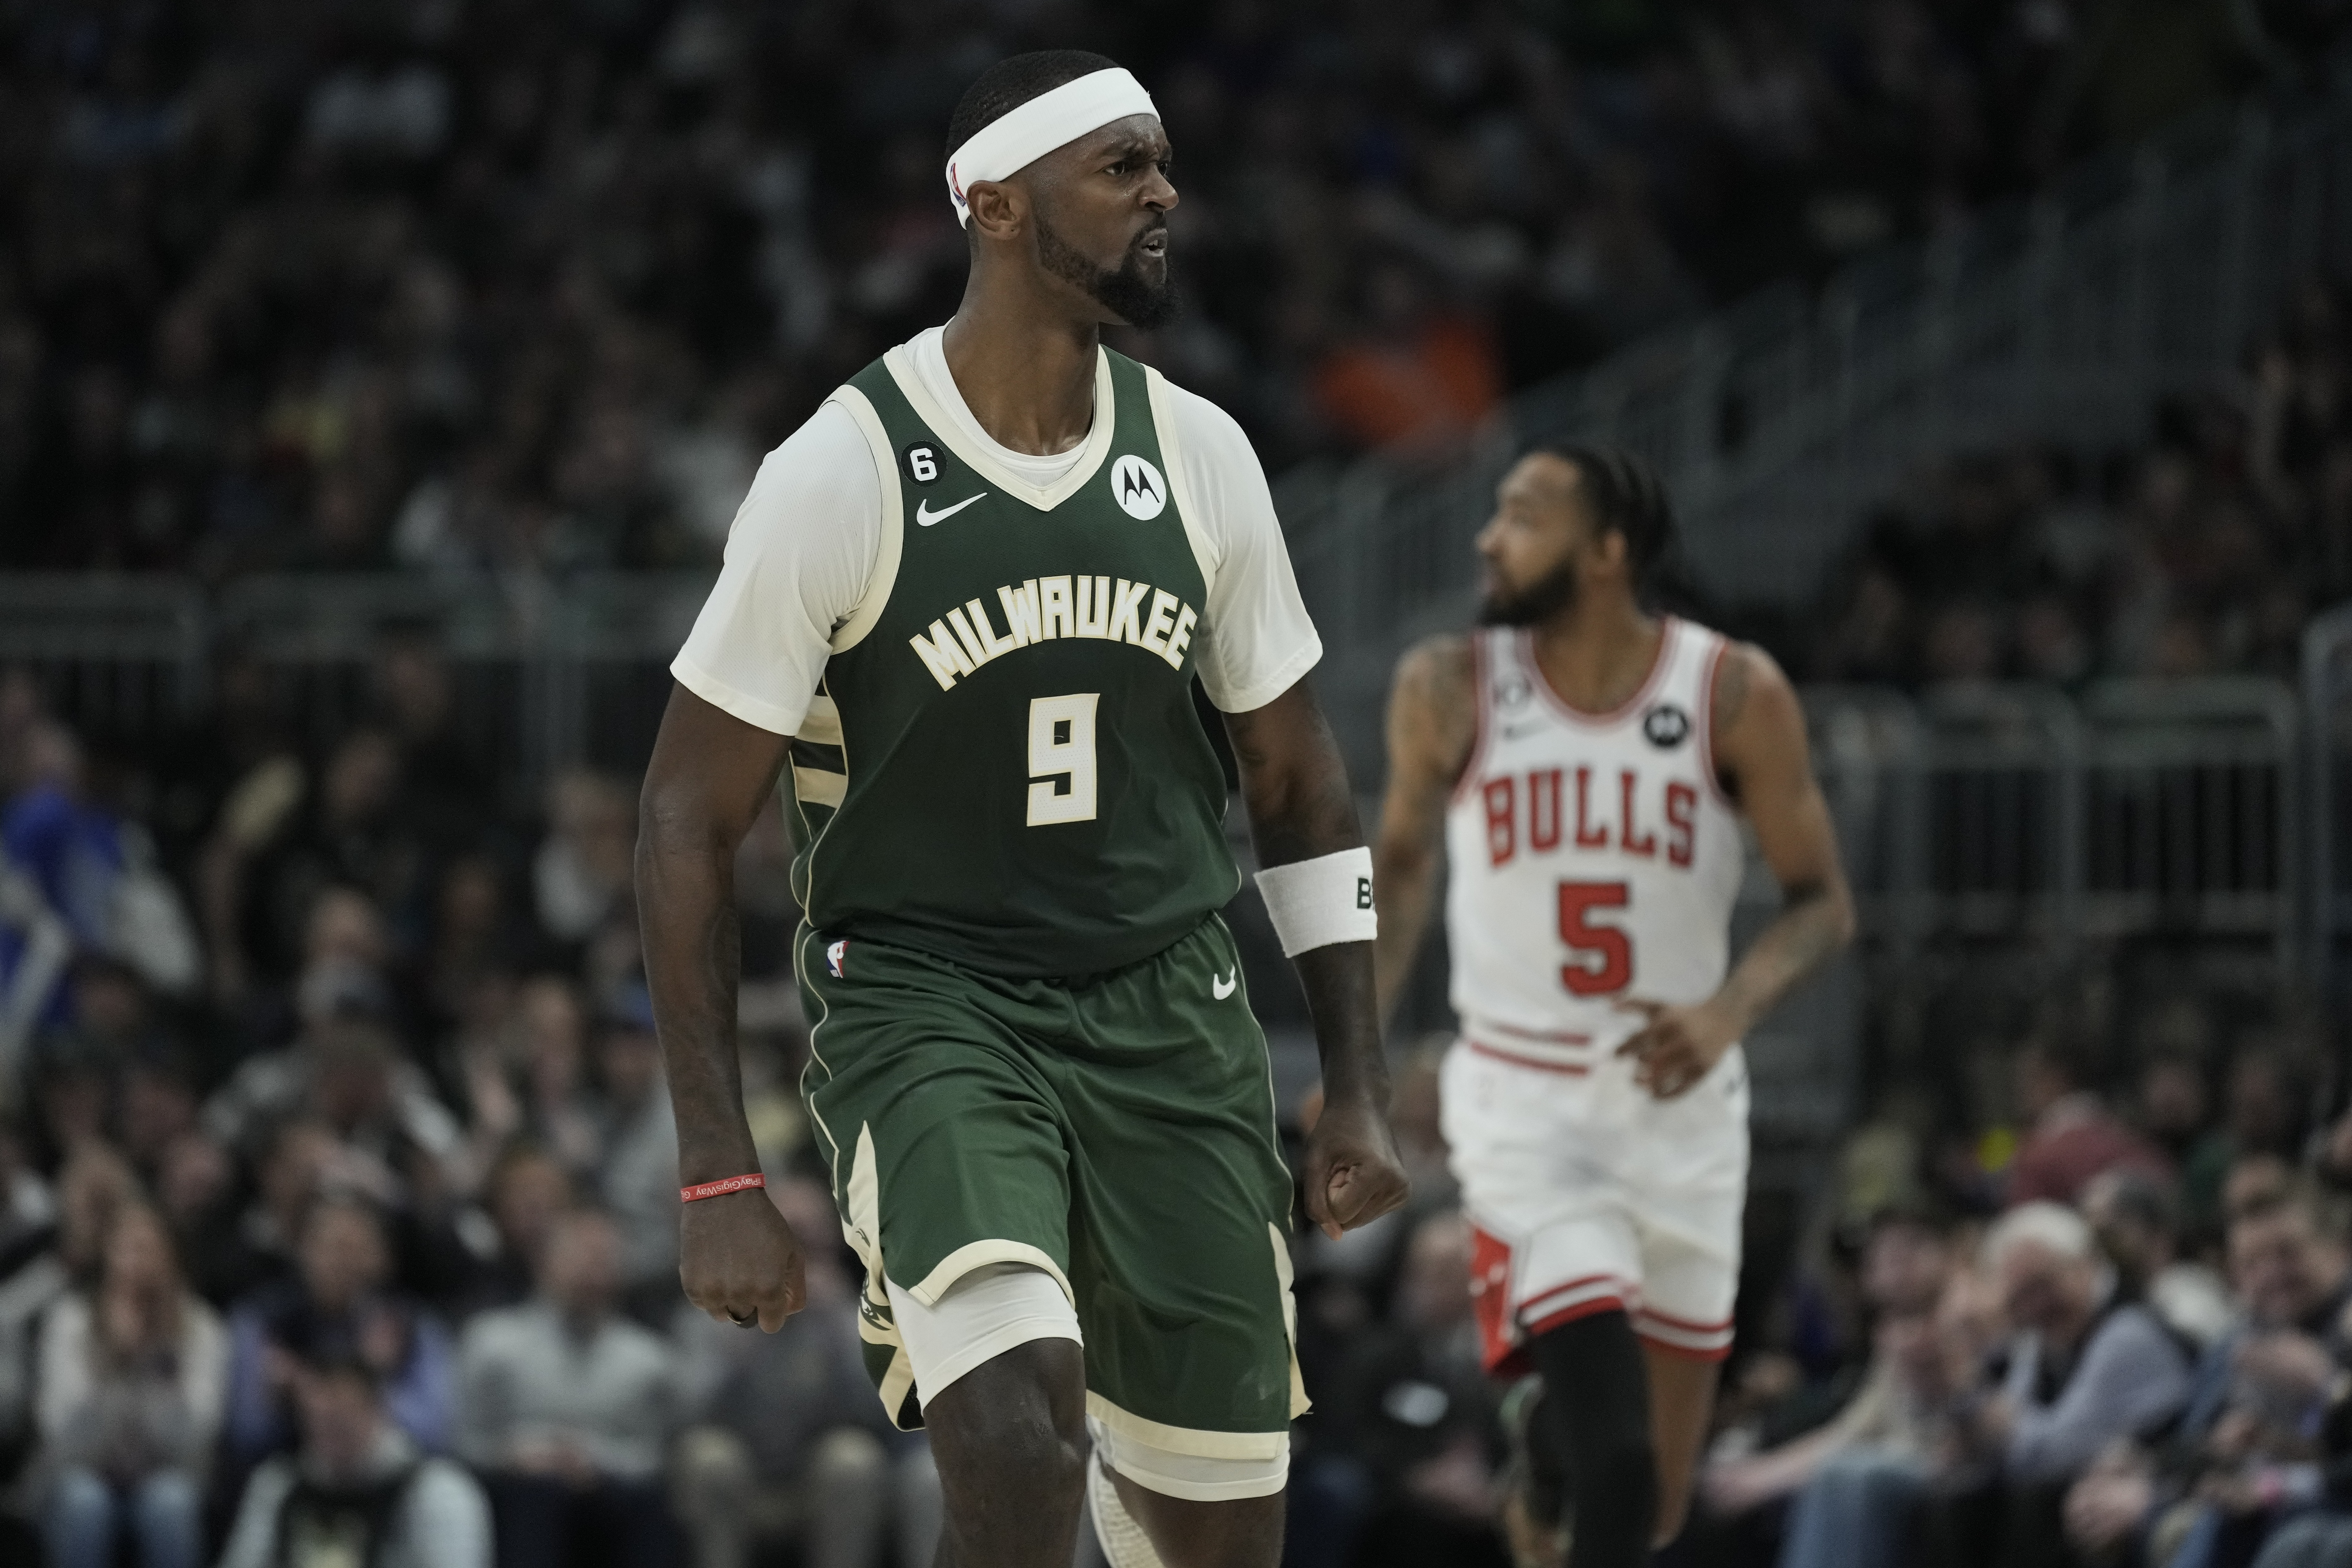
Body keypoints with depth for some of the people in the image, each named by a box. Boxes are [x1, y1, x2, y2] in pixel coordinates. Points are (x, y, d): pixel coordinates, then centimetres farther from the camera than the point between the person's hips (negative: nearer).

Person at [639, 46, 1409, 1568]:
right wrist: (721, 1178, -11)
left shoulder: (1199, 456, 2)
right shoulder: (844, 473, -12)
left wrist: (1360, 1086, 8)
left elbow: (1299, 780, 13)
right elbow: (691, 821, -8)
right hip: (928, 999, -5)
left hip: (1169, 1010, 5)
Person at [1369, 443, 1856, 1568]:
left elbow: (1821, 903, -1)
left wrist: (1730, 1011, -20)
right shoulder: (1450, 689, -5)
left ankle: (1548, 1438, 47)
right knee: (1616, 1454, -22)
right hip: (1523, 1104, -2)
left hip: (1681, 1103, 2)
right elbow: (1402, 860, 12)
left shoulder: (1734, 695, -8)